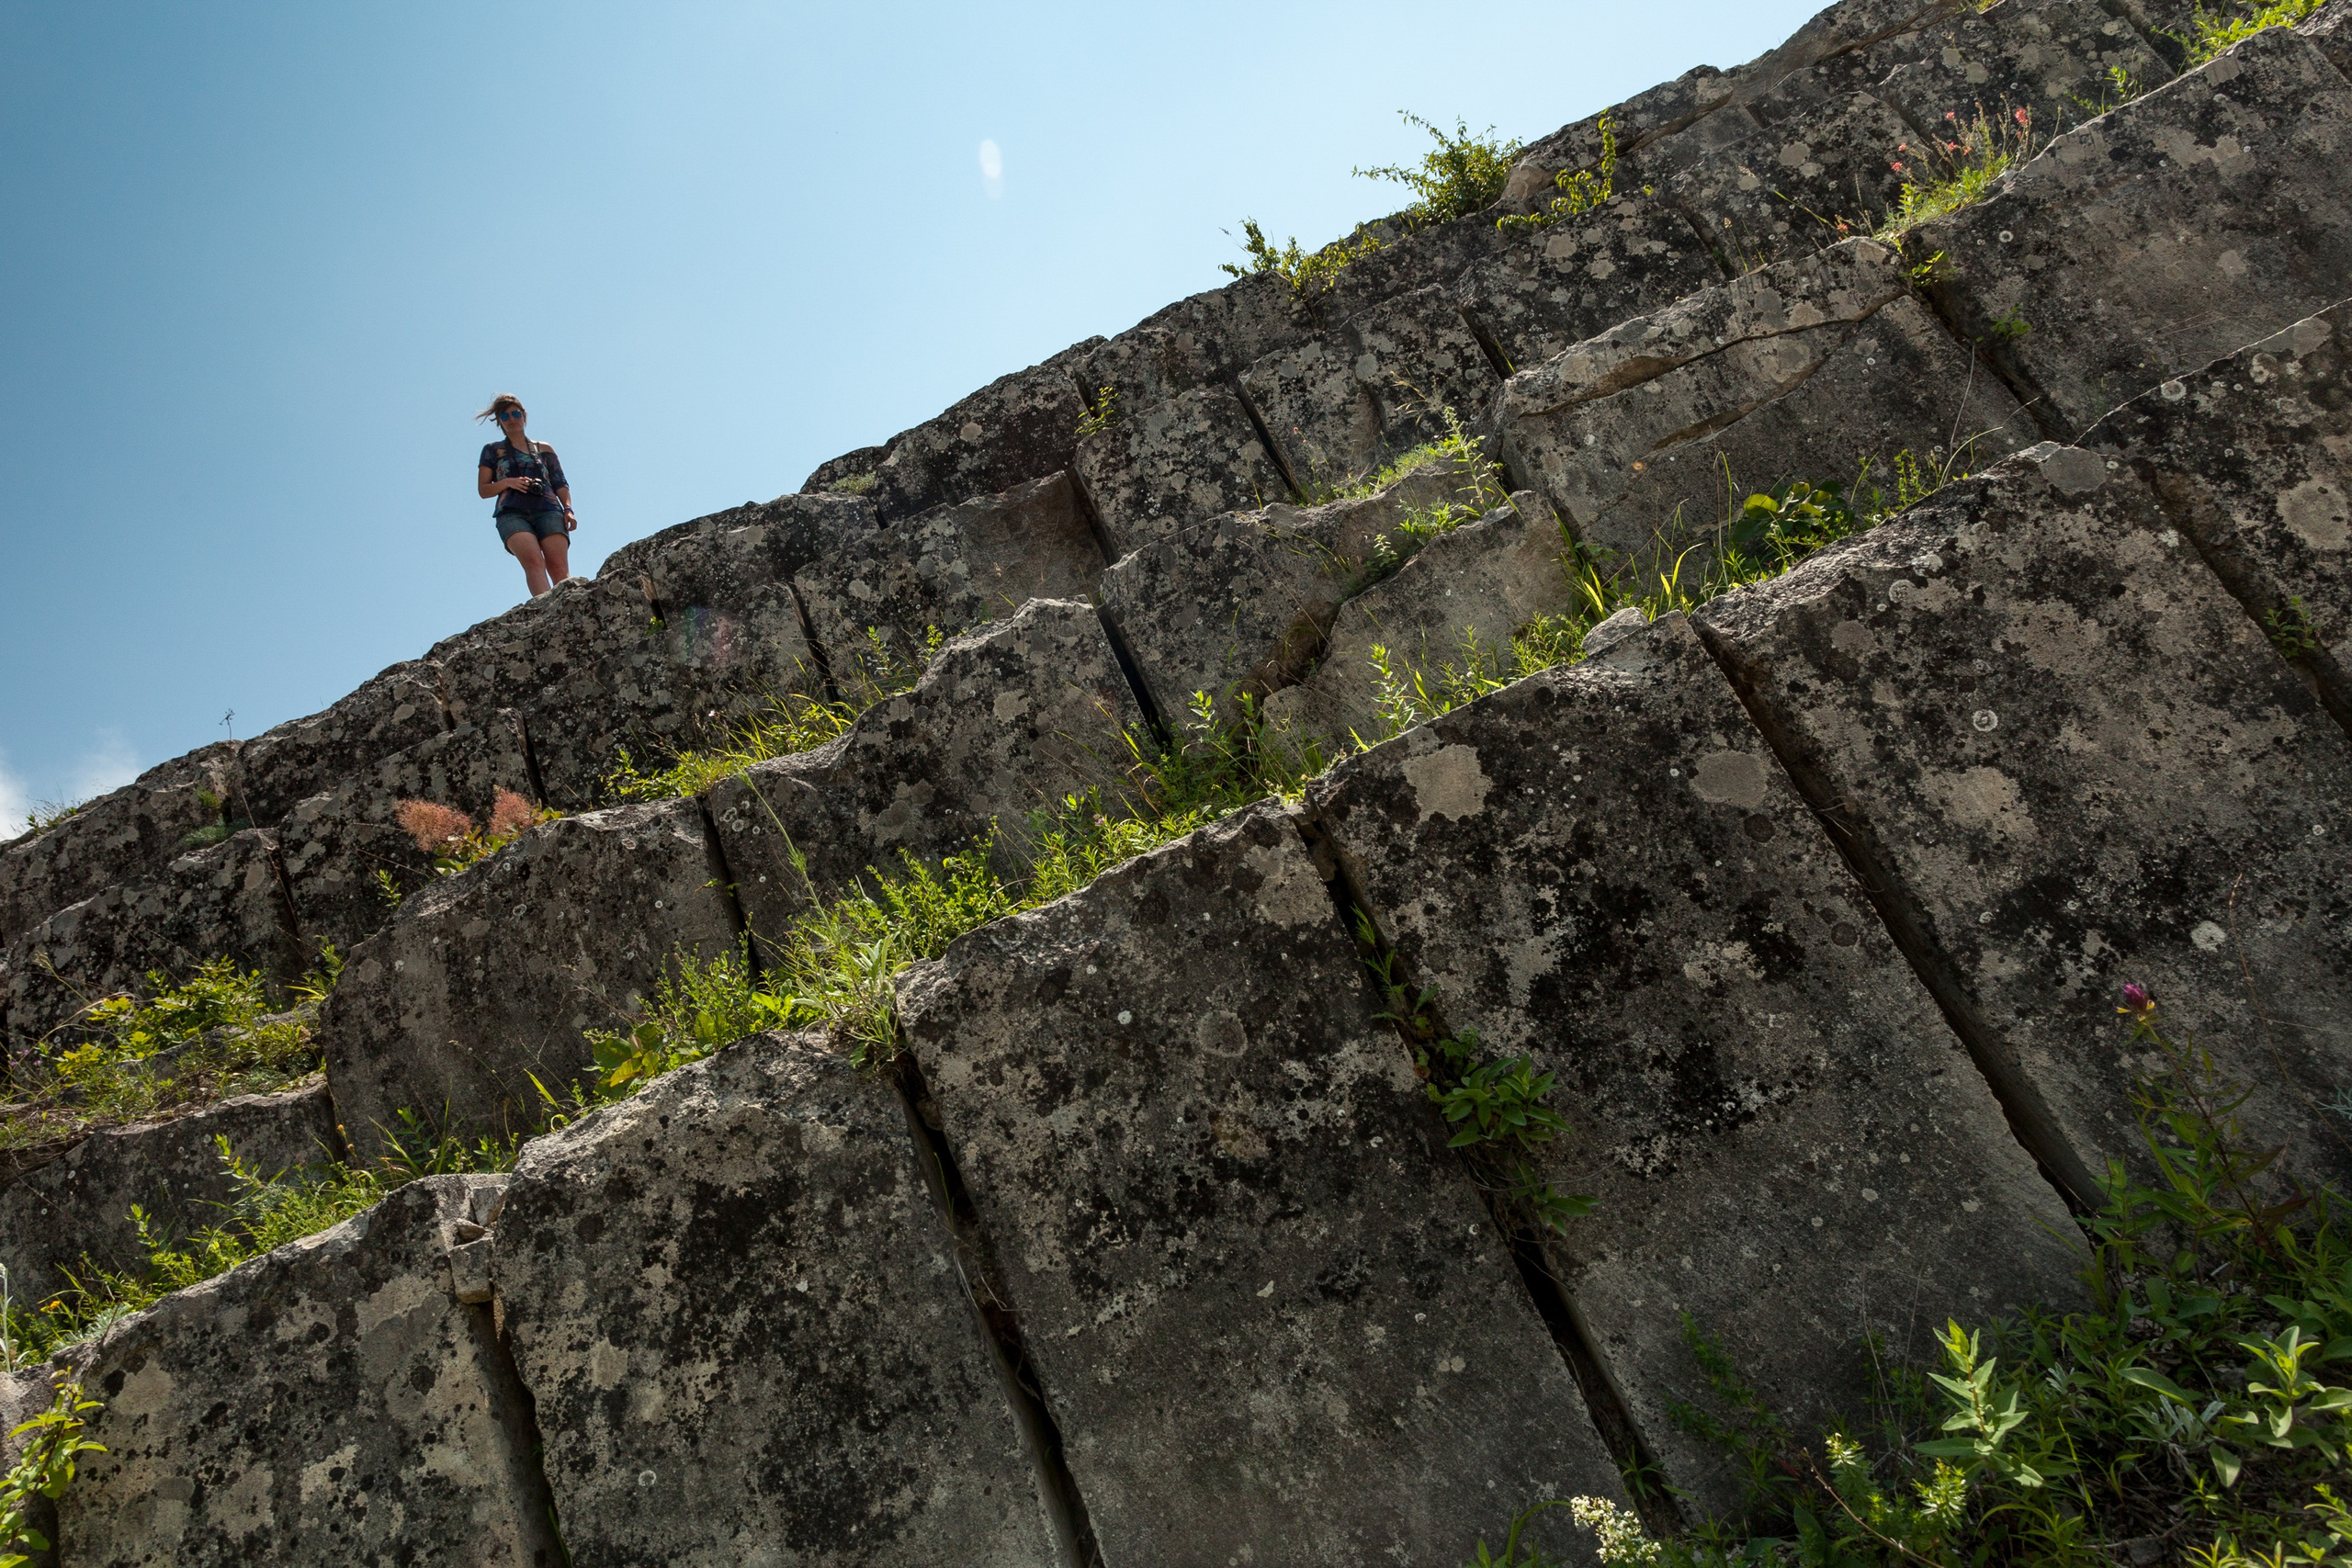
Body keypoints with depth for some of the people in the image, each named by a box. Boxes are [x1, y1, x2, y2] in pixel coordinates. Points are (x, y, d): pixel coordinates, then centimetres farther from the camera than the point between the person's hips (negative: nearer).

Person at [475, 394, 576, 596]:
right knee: (533, 561, -31)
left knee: (559, 567, -22)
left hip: (548, 510, 2)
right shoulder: (493, 450, 23)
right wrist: (507, 482, -2)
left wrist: (568, 509, -1)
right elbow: (483, 490, 18)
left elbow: (560, 484, 19)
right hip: (512, 513, -2)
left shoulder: (544, 449, 26)